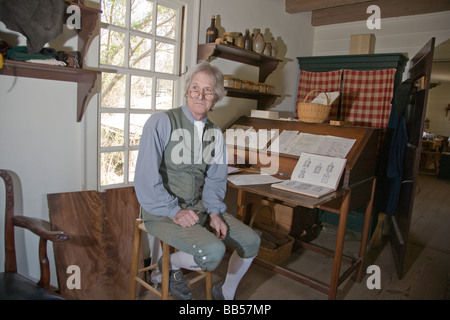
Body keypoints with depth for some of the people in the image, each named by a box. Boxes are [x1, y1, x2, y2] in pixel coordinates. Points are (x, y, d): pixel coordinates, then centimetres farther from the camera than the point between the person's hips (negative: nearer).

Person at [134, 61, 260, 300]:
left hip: (200, 208, 7)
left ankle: (225, 294, 27)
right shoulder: (161, 123, -12)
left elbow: (215, 179, 10)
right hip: (163, 213, -6)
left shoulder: (215, 134, 7)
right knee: (213, 251, -27)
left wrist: (214, 212, -5)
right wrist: (174, 211, -20)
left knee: (251, 242, 1)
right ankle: (170, 264, 6)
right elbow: (146, 178, -17)